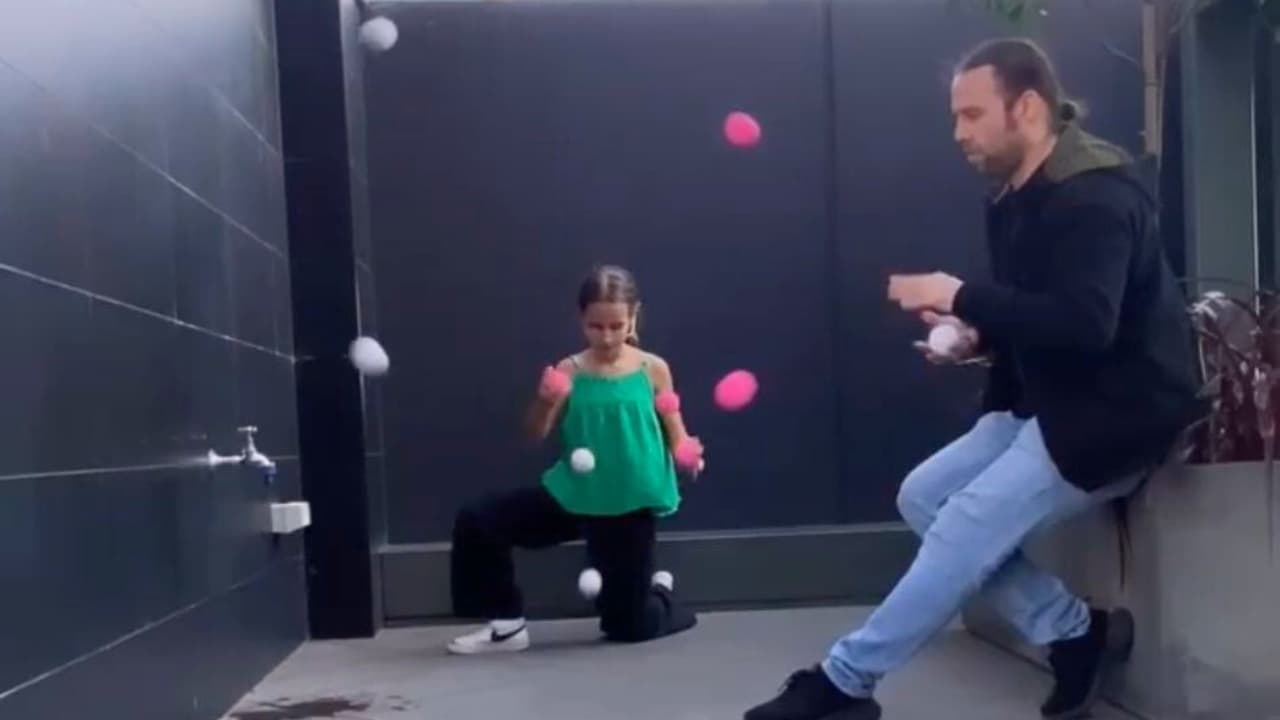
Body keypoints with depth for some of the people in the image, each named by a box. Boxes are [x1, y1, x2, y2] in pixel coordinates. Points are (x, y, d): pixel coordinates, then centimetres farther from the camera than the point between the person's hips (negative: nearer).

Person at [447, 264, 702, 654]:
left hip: (629, 505, -2)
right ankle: (506, 624, 6)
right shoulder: (569, 371, -4)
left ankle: (660, 596, 44)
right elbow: (537, 435, -5)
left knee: (628, 625, 6)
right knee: (476, 523, -11)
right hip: (573, 495, 2)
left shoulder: (653, 369, -6)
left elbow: (676, 433, 0)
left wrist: (688, 454, -22)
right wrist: (546, 402, -24)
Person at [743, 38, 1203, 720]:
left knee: (966, 526, -19)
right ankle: (1076, 632, 5)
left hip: (1117, 410, -10)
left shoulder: (1094, 195, -20)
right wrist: (976, 338, -3)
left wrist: (960, 297, -26)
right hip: (1048, 400, 10)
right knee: (924, 496, 0)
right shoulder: (1016, 200, 10)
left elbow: (1083, 325, -32)